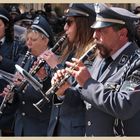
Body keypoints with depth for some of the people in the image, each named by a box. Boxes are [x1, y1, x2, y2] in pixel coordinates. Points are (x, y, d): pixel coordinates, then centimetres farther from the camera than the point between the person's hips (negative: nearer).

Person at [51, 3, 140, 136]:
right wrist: (64, 91, -4)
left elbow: (124, 108, -28)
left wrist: (88, 82, -21)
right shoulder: (101, 58, 9)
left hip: (121, 134, -7)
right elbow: (86, 96, 15)